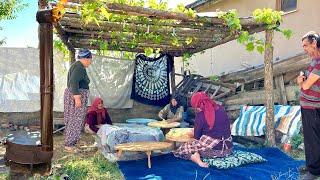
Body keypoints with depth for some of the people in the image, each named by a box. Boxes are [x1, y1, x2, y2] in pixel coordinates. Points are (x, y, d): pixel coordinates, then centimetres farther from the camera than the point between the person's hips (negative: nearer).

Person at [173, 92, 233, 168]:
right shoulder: (221, 109, 7)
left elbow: (197, 136, -1)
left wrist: (193, 134, 23)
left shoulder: (201, 114, -9)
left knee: (183, 148, 12)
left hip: (213, 149, -7)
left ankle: (195, 156, -13)